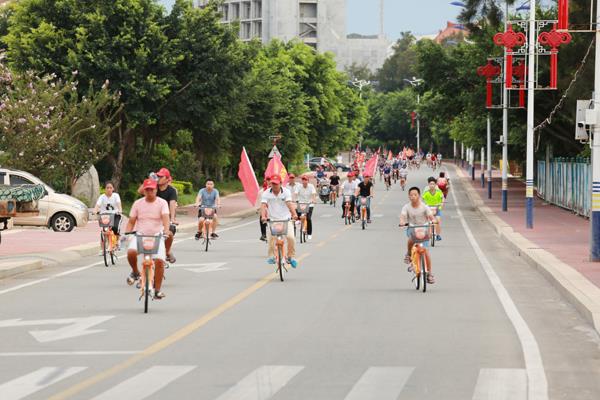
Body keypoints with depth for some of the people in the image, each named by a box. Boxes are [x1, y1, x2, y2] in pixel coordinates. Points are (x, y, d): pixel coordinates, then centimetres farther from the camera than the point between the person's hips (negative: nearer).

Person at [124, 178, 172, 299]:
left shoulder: (162, 203, -1)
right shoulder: (138, 203, 6)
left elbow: (165, 217, -17)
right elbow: (131, 221, 7)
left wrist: (166, 230, -36)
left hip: (156, 236, -1)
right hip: (140, 235, 1)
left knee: (159, 261, -17)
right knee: (131, 252, -29)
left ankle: (157, 290, -4)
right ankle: (135, 272, 2)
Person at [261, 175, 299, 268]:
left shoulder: (286, 192, -3)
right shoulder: (266, 193, -2)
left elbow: (289, 204, -17)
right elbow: (263, 205, -14)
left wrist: (294, 214, -34)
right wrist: (263, 216, -33)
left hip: (286, 219, -1)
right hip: (272, 220, 1)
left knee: (291, 237, -17)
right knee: (271, 238, -18)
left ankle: (291, 257, 3)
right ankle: (271, 256, 3)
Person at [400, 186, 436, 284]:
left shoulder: (424, 207, -8)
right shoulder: (407, 207, -7)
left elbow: (430, 216, -18)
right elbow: (402, 216, -21)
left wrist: (433, 220, -42)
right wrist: (402, 222, -44)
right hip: (412, 229, 0)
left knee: (425, 251, -9)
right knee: (411, 239, -36)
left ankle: (429, 274, 3)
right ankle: (409, 255, -4)